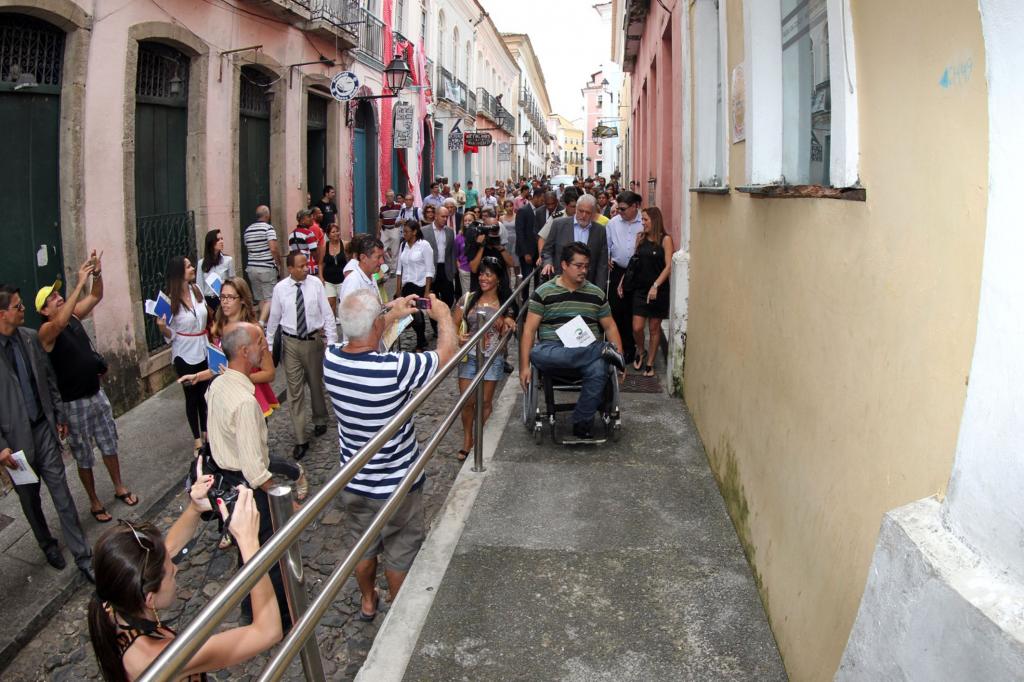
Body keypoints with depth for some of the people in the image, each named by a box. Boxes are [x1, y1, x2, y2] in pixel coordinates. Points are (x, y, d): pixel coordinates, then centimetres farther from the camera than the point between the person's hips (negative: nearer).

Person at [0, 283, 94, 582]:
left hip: (43, 428, 3)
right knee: (29, 498, 16)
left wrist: (60, 414, 13)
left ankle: (82, 556, 9)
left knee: (61, 492, 4)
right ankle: (48, 545, 38)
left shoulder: (30, 337, -1)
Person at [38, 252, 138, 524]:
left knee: (109, 443, 19)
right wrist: (79, 284, -41)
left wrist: (97, 274, -15)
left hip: (97, 394, 6)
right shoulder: (46, 331, -18)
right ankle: (94, 501, 24)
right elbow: (60, 322, -40)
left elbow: (96, 297, 5)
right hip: (73, 403, -6)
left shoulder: (74, 316, 2)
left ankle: (119, 487, 36)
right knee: (83, 456, 9)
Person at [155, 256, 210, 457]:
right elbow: (170, 335, -11)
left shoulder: (197, 290, -3)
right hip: (185, 356, -4)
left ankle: (205, 431, 32)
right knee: (191, 396, 9)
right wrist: (162, 327, -28)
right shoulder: (171, 300, -15)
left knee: (205, 393, 13)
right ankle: (196, 437, 25)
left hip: (203, 351, 4)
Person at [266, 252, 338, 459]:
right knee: (295, 390, 3)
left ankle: (320, 420, 46)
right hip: (291, 343, 0)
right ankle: (300, 440, 10)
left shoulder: (315, 284, -9)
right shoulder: (280, 288, -7)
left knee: (316, 383, 19)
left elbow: (327, 314, -5)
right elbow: (274, 318, 3)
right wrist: (268, 345, 8)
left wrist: (332, 341, -9)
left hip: (314, 340, 0)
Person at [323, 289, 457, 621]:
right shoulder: (394, 369, -34)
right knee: (400, 551, 20)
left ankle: (368, 602, 51)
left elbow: (361, 340, 8)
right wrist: (443, 315, 1)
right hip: (396, 484, -5)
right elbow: (447, 352, -17)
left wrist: (393, 314, 11)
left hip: (354, 480, 5)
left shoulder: (331, 360, -18)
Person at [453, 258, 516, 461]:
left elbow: (505, 334, 5)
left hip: (492, 358, 0)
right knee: (467, 401, 3)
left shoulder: (505, 303, 1)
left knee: (485, 401, 7)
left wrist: (507, 323, -16)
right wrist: (457, 337, -18)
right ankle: (467, 440, 20)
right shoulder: (467, 299, 0)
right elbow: (455, 324, 3)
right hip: (468, 356, 0)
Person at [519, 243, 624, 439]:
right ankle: (603, 350, -27)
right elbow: (529, 330, 0)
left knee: (599, 371, -34)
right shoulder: (543, 292, 4)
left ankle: (582, 424, -16)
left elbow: (610, 327, 18)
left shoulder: (596, 293, 14)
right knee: (536, 354, -38)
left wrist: (619, 356, 4)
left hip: (589, 352, 1)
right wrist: (524, 366, -9)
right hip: (553, 349, -1)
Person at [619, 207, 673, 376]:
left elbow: (668, 266, -11)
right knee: (637, 328, -3)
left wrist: (655, 286, -21)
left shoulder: (665, 239, -6)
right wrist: (622, 282, 7)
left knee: (654, 328, 6)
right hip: (640, 288, 3)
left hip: (658, 290, -3)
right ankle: (641, 352, 27)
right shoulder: (640, 237, 7)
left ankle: (650, 363, 19)